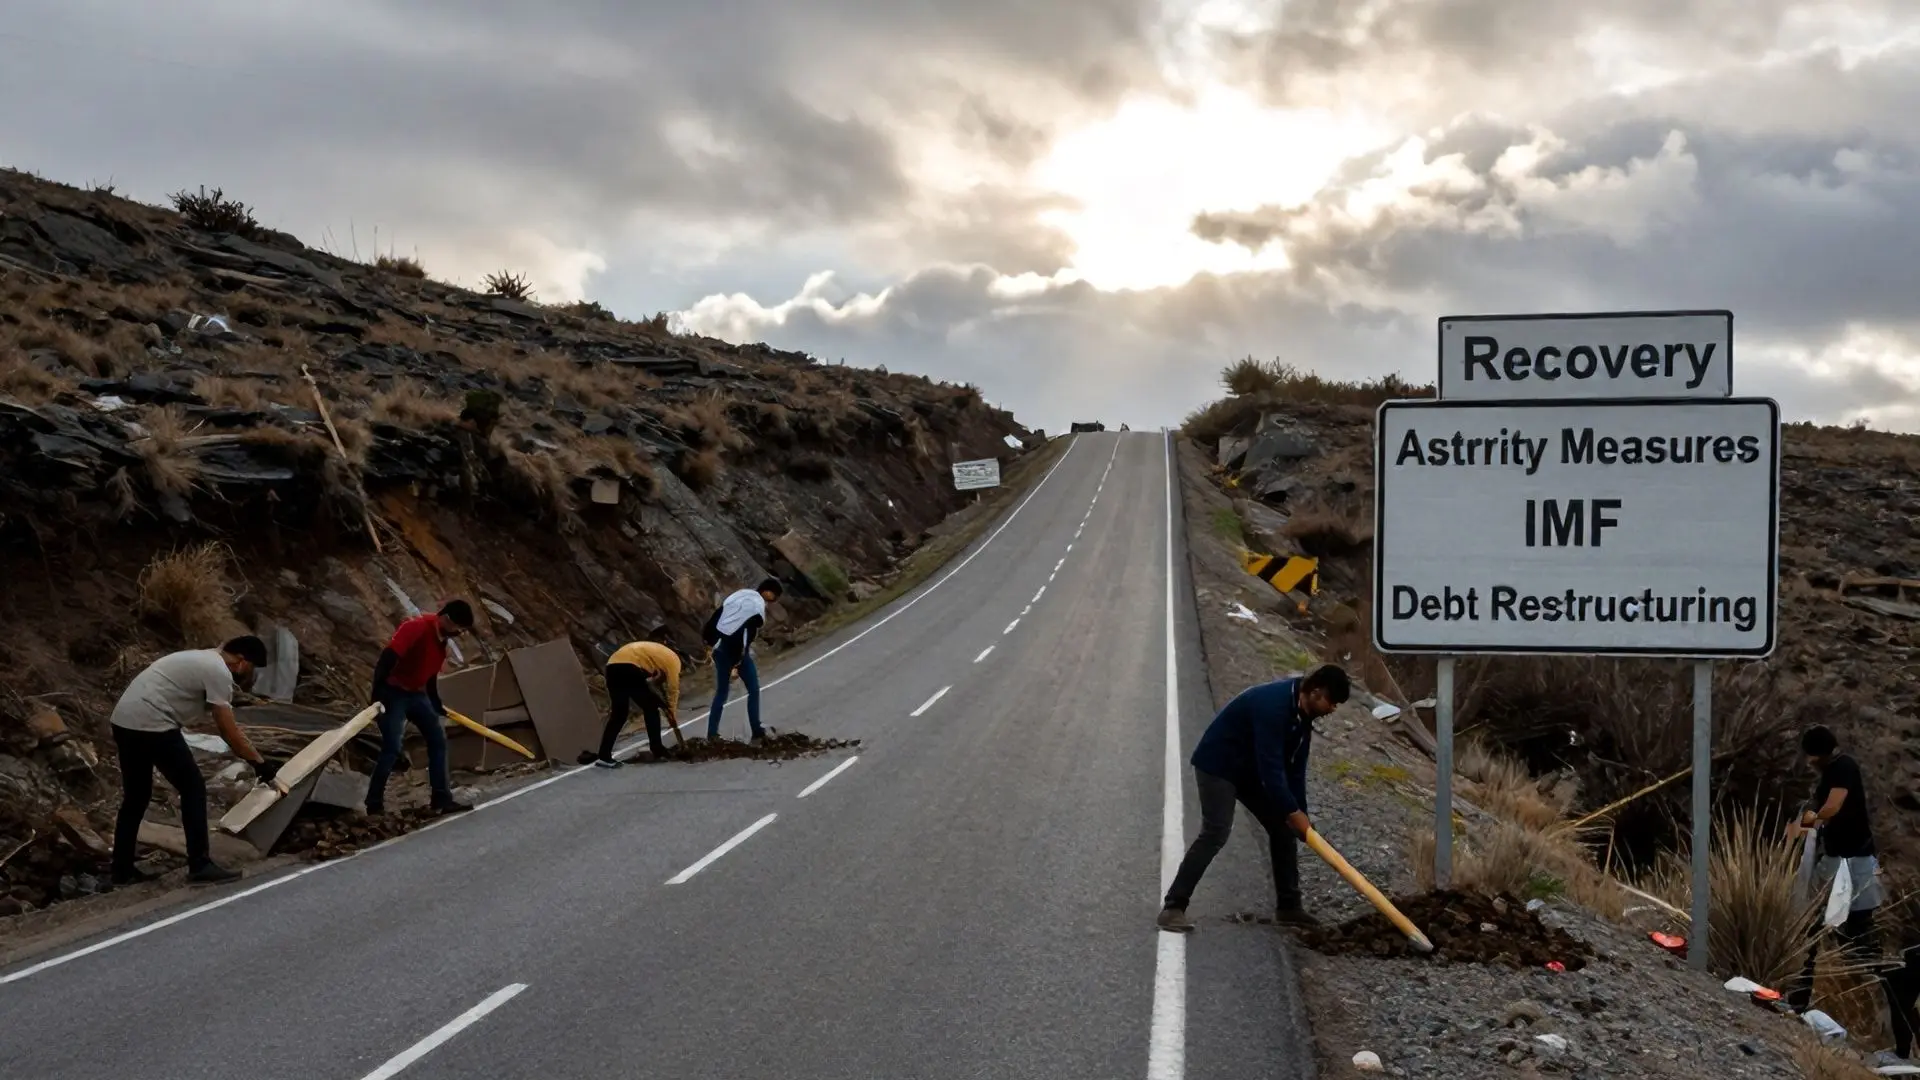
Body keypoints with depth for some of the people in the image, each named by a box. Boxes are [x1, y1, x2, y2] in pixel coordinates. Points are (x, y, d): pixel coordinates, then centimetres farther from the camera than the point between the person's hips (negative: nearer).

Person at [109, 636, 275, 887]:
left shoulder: (203, 660, 25)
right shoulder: (218, 672, -7)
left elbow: (227, 726, 31)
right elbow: (228, 730, -9)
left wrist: (254, 756, 32)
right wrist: (259, 762, 0)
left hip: (123, 720, 10)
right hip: (150, 725, -10)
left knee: (135, 796, 20)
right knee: (193, 788, -2)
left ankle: (122, 870, 24)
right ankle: (200, 866, -1)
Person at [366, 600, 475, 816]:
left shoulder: (442, 639, 4)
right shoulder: (416, 627, -23)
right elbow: (387, 658, -29)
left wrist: (436, 704, 26)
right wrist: (377, 696, -34)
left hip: (417, 694, 9)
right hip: (394, 693, -9)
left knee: (438, 740, 5)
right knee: (392, 747, -14)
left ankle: (442, 799, 8)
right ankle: (374, 803, -6)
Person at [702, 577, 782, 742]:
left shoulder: (740, 596, 12)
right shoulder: (758, 607, -11)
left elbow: (716, 616, 11)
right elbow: (748, 635, -18)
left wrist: (708, 639, 14)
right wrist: (738, 661, -20)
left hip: (720, 650, 7)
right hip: (737, 652, -7)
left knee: (721, 692, 15)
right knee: (753, 691, 7)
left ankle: (712, 733, 11)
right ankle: (757, 732, 5)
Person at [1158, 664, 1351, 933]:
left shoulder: (1302, 711, -2)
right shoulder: (1273, 705, -32)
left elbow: (1294, 767, 3)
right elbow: (1271, 767, -33)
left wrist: (1300, 814, -2)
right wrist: (1293, 812, -29)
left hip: (1251, 769, 10)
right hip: (1217, 765, -10)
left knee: (1283, 827, 7)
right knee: (1215, 833, -21)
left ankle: (1288, 907, 15)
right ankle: (1173, 907, -20)